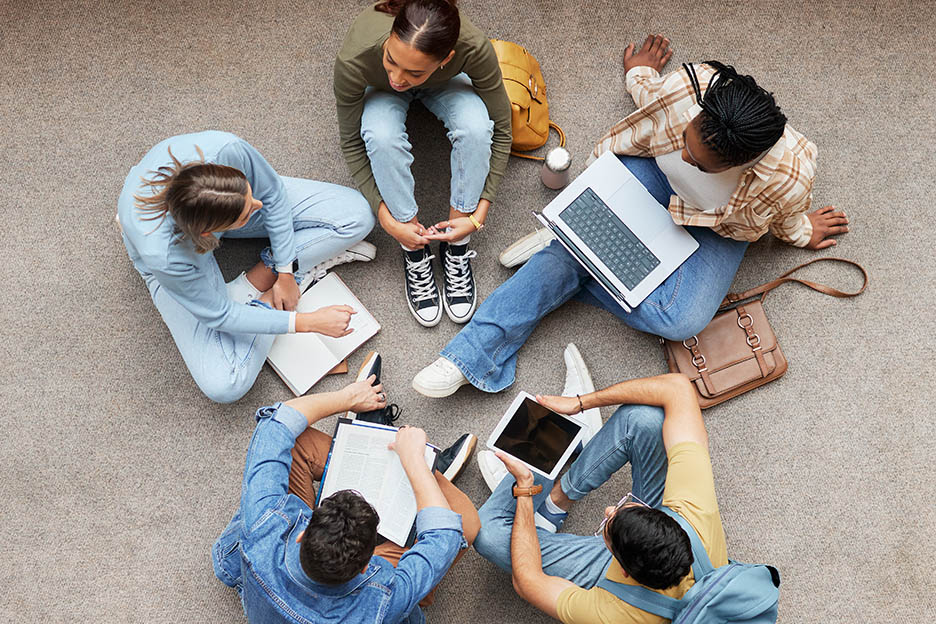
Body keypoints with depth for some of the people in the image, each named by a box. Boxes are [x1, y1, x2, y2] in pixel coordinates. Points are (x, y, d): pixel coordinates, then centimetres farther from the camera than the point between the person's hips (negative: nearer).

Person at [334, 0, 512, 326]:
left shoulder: (474, 48, -40)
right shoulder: (354, 59, -40)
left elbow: (500, 130, -24)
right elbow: (351, 142, -22)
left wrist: (478, 214, -26)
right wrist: (386, 218, -25)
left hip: (444, 83, 1)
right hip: (379, 91, 0)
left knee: (476, 125, -33)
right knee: (382, 136, -36)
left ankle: (455, 248, -12)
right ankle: (414, 252, -13)